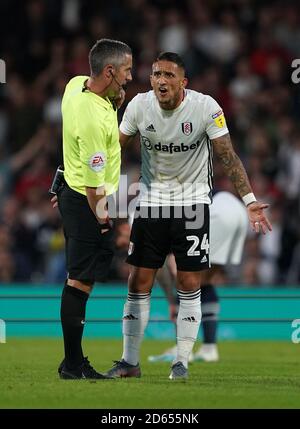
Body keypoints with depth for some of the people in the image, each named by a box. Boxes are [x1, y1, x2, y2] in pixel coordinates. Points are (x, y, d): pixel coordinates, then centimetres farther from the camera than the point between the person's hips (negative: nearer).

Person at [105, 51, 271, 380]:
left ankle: (181, 362, 10)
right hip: (151, 199, 2)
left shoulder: (206, 107, -15)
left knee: (189, 285, -1)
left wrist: (249, 201, -17)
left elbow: (228, 156, -10)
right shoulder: (140, 106, -8)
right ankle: (130, 362, 10)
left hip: (192, 201, -2)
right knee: (138, 282, 1)